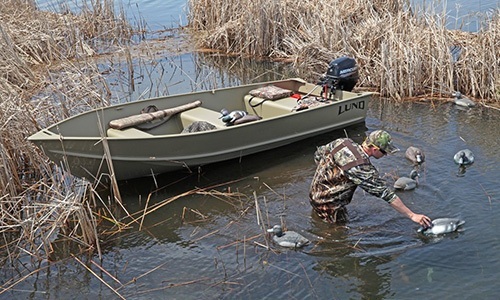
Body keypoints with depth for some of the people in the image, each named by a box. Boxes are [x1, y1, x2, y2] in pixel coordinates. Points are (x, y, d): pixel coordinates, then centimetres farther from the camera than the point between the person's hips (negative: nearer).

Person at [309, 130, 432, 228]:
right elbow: (386, 194, -25)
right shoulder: (363, 169, -29)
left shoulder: (343, 142, -9)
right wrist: (412, 216, -19)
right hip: (328, 204, -8)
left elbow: (318, 154, 5)